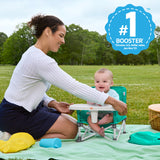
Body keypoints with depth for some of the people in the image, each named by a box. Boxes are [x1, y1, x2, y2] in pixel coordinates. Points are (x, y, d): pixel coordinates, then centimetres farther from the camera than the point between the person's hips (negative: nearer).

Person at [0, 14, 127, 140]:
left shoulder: (34, 53, 8)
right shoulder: (41, 60, -25)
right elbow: (74, 87, -26)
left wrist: (53, 104, -5)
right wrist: (111, 101, -22)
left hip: (28, 108, 10)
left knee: (73, 123, 8)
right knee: (70, 130, -10)